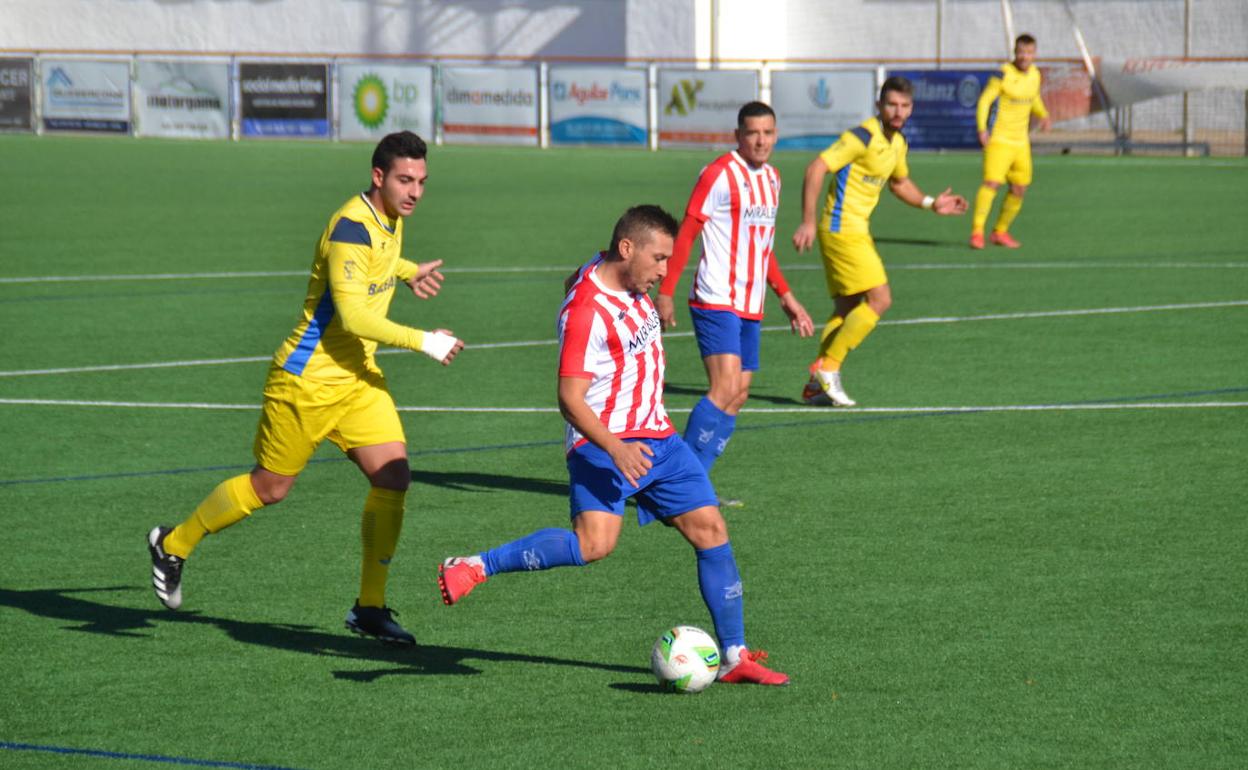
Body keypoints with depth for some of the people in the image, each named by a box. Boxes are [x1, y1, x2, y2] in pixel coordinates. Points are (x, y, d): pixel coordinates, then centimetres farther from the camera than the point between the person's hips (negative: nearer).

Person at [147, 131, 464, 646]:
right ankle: (173, 546, 28)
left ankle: (369, 608, 0)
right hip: (308, 378, -8)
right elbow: (352, 315, -29)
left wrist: (409, 272, 14)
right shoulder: (351, 227, -23)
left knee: (393, 476, -7)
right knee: (270, 487, 5)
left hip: (358, 378, 8)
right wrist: (422, 342, -26)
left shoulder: (390, 219, 5)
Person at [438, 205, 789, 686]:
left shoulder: (629, 283, 8)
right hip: (603, 446, -9)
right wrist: (614, 447, -35)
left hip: (657, 438, 9)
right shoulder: (586, 311, -20)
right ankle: (473, 568, -15)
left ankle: (734, 655, 12)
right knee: (594, 543, -28)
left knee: (711, 531, 4)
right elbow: (570, 398, -22)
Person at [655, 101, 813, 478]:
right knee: (725, 388, -19)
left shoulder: (771, 178, 15)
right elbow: (685, 235, -9)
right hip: (716, 301, -8)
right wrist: (665, 293, -14)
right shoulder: (719, 175, -9)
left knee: (737, 397, 5)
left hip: (750, 306, 8)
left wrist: (785, 296, 26)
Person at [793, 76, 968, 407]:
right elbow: (816, 169, -22)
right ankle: (827, 367, -8)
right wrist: (808, 222, -27)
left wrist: (931, 203, 16)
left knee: (847, 309, 10)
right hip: (842, 229, -9)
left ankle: (817, 385, 13)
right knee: (879, 299, -12)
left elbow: (899, 182, 32)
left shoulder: (897, 143, 11)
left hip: (856, 231, 9)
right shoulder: (863, 137, -17)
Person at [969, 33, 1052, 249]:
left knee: (1019, 189, 9)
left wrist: (1043, 115, 4)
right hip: (999, 140, -7)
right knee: (992, 183, -19)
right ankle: (977, 232, -19)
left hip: (1021, 142, 7)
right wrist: (982, 128, -24)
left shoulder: (1035, 73, 7)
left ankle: (1000, 232, 24)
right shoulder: (1004, 74, -12)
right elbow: (985, 100, -11)